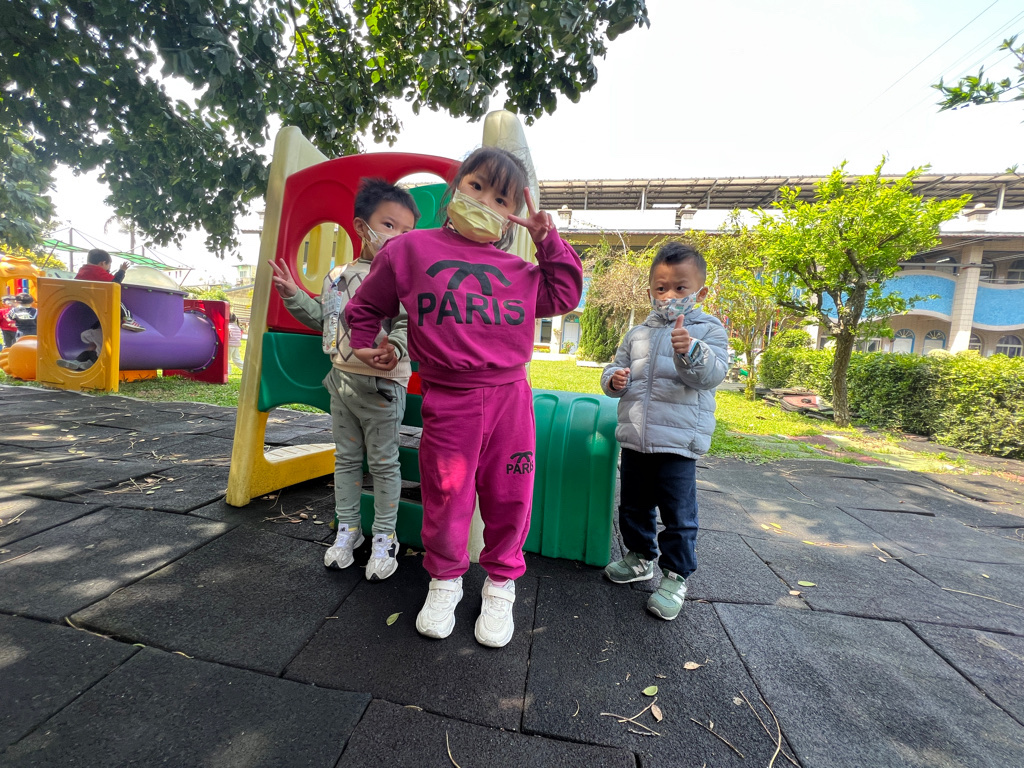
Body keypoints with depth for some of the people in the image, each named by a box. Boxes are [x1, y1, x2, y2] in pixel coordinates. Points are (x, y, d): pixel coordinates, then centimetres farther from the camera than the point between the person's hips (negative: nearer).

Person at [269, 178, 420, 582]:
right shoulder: (337, 276, 11)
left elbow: (408, 324, -17)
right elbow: (323, 318, 23)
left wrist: (395, 348, -36)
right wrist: (294, 295, 13)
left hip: (381, 385, -6)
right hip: (342, 380, 7)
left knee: (383, 462, 6)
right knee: (346, 458, 17)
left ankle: (384, 535, 23)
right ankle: (348, 527, 34)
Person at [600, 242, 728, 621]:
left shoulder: (708, 330, -1)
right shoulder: (638, 334, 11)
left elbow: (711, 375, -15)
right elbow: (617, 366, 17)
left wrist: (690, 351, -35)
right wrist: (614, 379, -7)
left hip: (677, 443, -5)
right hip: (634, 439, 5)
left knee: (679, 515, 5)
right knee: (633, 506, 19)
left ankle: (676, 576, 25)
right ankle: (641, 556, 41)